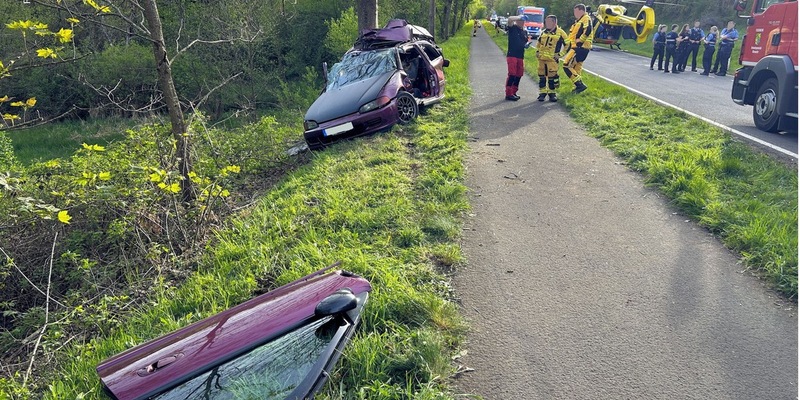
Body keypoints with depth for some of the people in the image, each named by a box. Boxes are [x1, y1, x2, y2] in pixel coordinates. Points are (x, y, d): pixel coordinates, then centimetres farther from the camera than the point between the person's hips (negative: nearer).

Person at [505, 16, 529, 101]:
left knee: (519, 75, 8)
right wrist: (520, 17, -11)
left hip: (520, 56, 7)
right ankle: (508, 94, -9)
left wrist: (526, 45, 5)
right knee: (512, 75, -12)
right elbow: (510, 19, -20)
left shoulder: (524, 32, 19)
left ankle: (513, 92, 18)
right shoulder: (512, 28, -1)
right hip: (512, 55, -7)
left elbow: (525, 42, 29)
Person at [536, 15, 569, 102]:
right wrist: (537, 51, 15)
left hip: (552, 59, -6)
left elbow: (567, 45, -2)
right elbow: (539, 43, 28)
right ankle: (542, 93, 17)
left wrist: (559, 54, -7)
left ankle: (552, 93, 9)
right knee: (542, 76, 7)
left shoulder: (560, 33, -5)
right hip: (541, 58, 6)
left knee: (552, 77, -4)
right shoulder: (544, 32, 12)